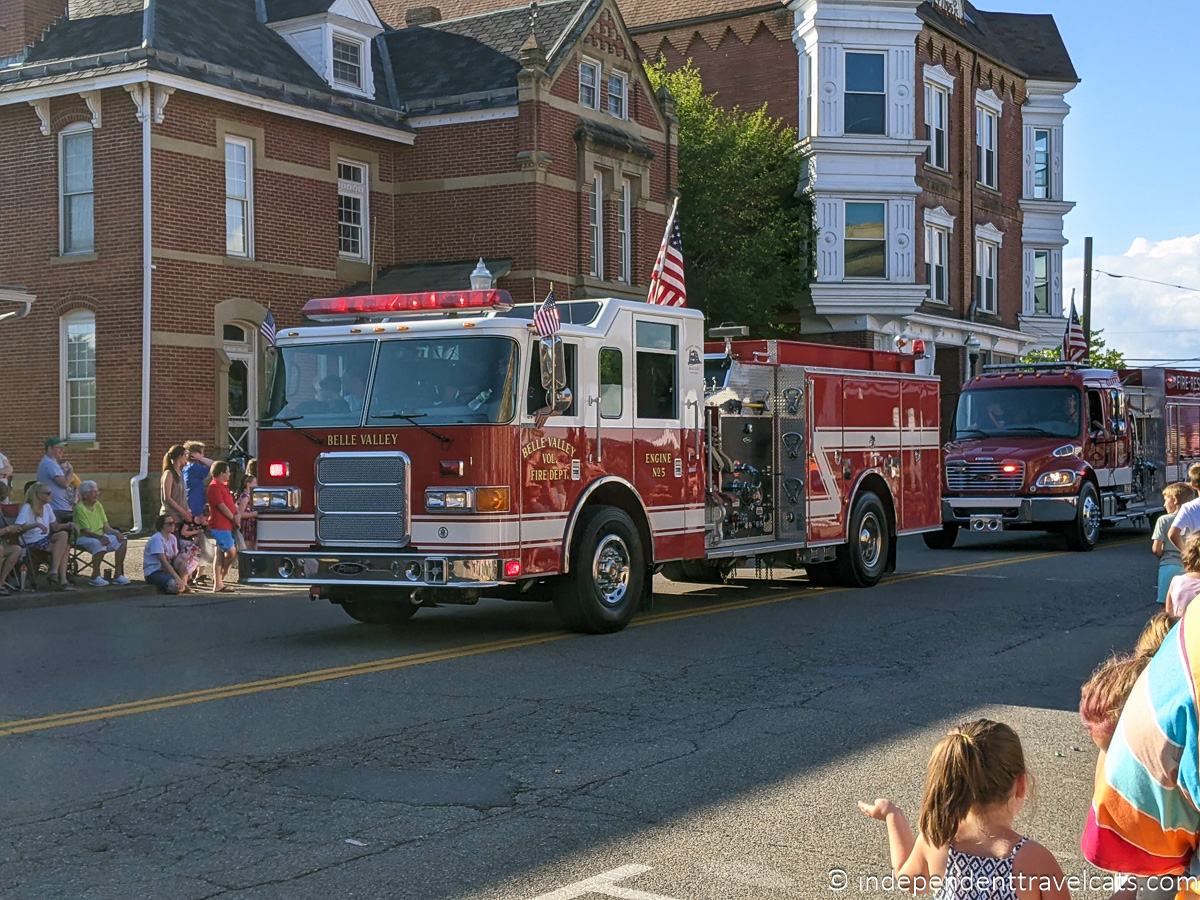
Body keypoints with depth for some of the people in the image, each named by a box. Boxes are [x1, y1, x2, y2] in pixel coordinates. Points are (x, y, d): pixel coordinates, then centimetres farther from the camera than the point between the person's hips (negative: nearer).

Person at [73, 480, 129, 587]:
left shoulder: (98, 505, 10)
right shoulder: (79, 508, -14)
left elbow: (106, 527, 8)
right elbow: (85, 531, -20)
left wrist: (116, 533, -12)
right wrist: (100, 537, -34)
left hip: (100, 536, 8)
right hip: (83, 538, -8)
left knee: (122, 540, -9)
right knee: (100, 544, -37)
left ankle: (118, 575, -10)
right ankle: (95, 577, -28)